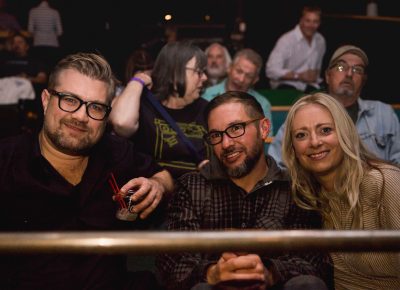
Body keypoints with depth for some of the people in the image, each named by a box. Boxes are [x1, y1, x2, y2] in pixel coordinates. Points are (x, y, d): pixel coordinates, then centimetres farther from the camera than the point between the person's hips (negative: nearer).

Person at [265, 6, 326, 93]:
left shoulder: (321, 41, 6)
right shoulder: (286, 40, -14)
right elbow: (271, 70, -21)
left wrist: (315, 75, 1)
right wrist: (299, 76, -22)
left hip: (310, 86, 6)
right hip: (287, 85, -6)